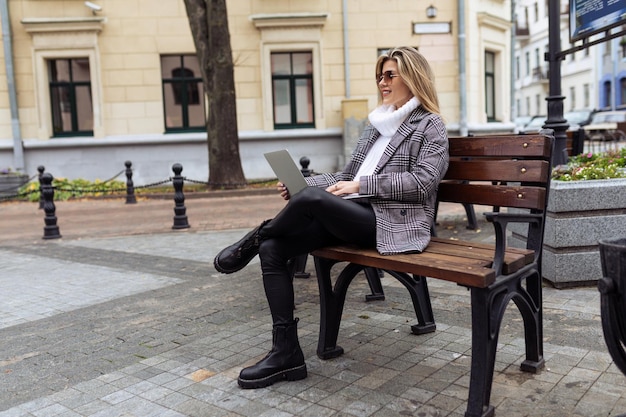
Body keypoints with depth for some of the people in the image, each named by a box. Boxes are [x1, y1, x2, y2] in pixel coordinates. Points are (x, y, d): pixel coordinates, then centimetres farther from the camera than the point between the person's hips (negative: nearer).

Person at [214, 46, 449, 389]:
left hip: (392, 223, -7)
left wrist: (362, 185, -15)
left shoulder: (430, 126, 3)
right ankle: (286, 354, -7)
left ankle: (255, 239, 0)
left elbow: (422, 182, -12)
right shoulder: (377, 124, 23)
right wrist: (300, 184, 6)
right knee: (273, 249, -12)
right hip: (353, 216, 7)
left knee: (312, 198, -33)